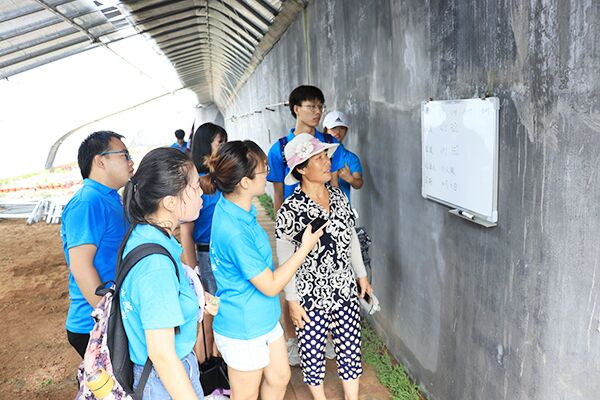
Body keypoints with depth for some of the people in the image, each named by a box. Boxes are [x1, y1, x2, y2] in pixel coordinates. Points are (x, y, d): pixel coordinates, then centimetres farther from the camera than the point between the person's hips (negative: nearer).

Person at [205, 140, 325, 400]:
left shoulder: (231, 207, -5)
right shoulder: (235, 232, -34)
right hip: (244, 331, -8)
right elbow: (270, 286, -23)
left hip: (264, 318, 8)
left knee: (279, 378, 24)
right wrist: (304, 249, -15)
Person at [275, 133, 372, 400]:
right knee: (312, 353, 14)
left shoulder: (339, 196, -2)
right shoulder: (290, 209, -19)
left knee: (350, 349, 17)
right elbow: (286, 260, -12)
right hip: (311, 297, -4)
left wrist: (361, 275, 15)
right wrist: (292, 301, -9)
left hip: (346, 291, 5)